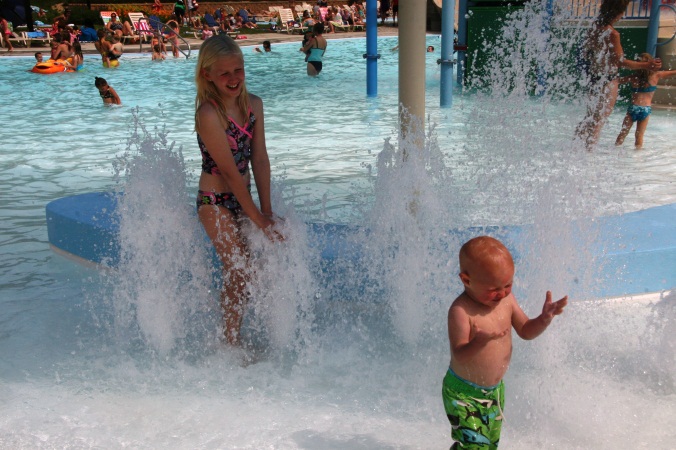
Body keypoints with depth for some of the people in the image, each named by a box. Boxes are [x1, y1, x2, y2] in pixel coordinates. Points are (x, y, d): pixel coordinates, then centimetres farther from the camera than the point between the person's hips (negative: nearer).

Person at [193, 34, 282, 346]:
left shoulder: (253, 104, 0)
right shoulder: (208, 114, -21)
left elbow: (259, 159, 1)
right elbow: (230, 171, -21)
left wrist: (267, 210, -2)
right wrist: (257, 218, -17)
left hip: (242, 197, 7)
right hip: (215, 202, -7)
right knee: (238, 271, -6)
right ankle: (231, 343, 12)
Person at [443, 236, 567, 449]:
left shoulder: (506, 299, -5)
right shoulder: (461, 311, -26)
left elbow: (525, 331, 6)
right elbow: (459, 355, -31)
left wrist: (544, 319, -13)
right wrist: (480, 341, -50)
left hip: (495, 390, 7)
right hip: (463, 393, -7)